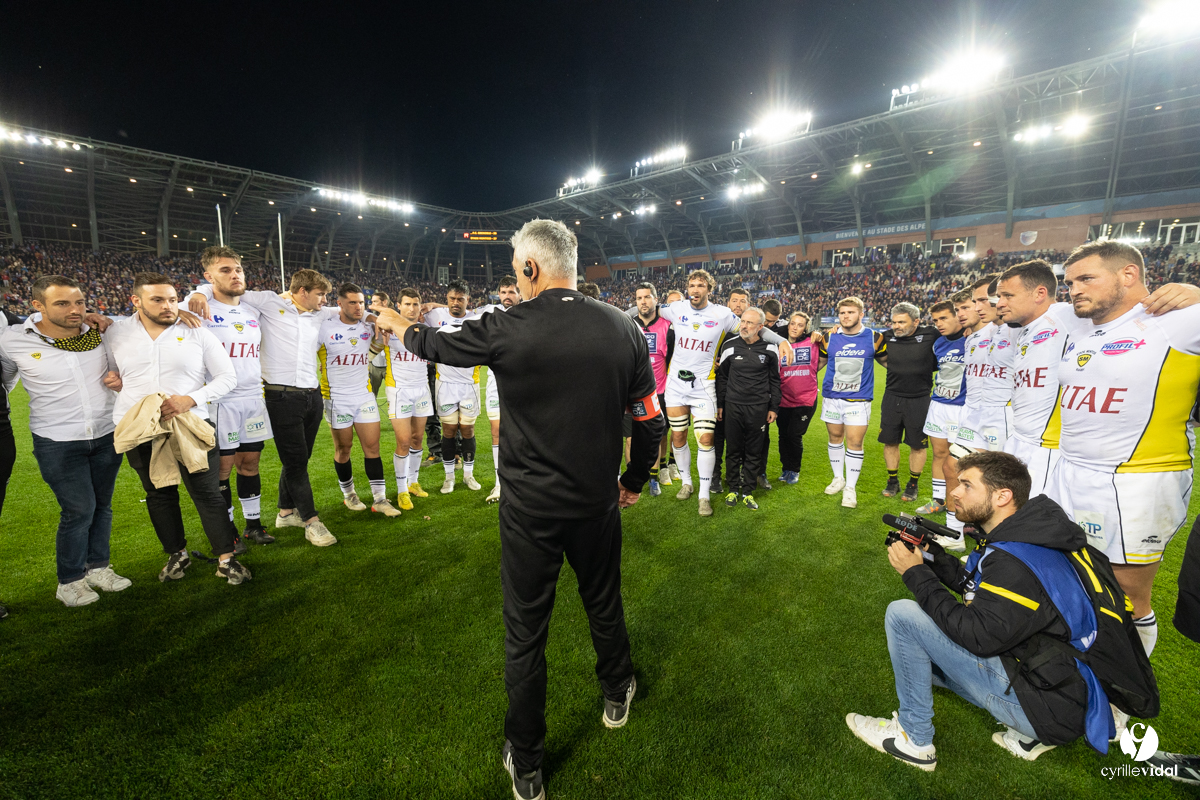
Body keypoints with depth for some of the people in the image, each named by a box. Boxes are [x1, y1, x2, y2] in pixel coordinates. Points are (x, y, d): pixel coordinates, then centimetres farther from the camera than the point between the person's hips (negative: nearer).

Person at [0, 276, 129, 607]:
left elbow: (116, 368, 14)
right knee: (78, 509, -3)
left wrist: (119, 379, -7)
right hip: (57, 443, -3)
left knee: (102, 504, 13)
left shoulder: (99, 333, -1)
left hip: (107, 435, 3)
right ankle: (70, 581, 19)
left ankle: (98, 567, 32)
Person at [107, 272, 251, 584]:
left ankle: (226, 558, 12)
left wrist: (191, 399, -15)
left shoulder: (197, 333, -2)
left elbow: (227, 377, -2)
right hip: (139, 430, 3)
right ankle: (177, 554, 34)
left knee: (207, 494, 0)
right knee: (159, 495, 16)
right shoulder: (116, 333, 5)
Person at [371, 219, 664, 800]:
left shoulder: (506, 330, -16)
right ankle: (617, 696, 52)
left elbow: (435, 343, 4)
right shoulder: (624, 330, -8)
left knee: (525, 632, 15)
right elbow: (650, 422, -3)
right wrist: (634, 481, 14)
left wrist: (398, 326, 26)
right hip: (597, 502, 3)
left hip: (529, 510, -2)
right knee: (604, 603, 26)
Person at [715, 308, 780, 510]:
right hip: (733, 406, 0)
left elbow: (774, 380, 9)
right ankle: (733, 489, 22)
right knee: (734, 450, 8)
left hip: (758, 408, 0)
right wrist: (719, 404, 8)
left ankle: (748, 492, 19)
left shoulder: (769, 349, 0)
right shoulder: (729, 346, 1)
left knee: (754, 452, 7)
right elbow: (722, 377, 9)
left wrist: (773, 408, 6)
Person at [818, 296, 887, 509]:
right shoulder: (829, 338, 1)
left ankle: (850, 488, 10)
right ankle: (838, 478, 31)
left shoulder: (874, 337, -2)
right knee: (835, 437, 12)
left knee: (855, 442, -3)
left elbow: (886, 360, 13)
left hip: (859, 399, -2)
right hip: (831, 397, 2)